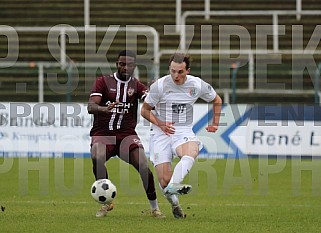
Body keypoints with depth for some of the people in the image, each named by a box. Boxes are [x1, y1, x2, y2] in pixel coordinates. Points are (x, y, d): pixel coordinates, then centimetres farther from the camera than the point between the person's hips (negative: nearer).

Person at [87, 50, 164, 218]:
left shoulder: (136, 85, 10)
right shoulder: (103, 82, 3)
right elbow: (90, 107, -10)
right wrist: (104, 109, -32)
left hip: (127, 134, 2)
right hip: (102, 133, -2)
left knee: (143, 166, -19)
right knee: (97, 157, -32)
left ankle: (154, 207, -1)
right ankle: (106, 202, -16)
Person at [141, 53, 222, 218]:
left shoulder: (197, 85, 0)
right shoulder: (159, 85, -6)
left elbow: (217, 100, 20)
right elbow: (145, 110, 4)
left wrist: (215, 123, 11)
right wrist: (160, 124, -12)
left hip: (184, 132, 1)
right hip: (160, 134, -1)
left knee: (191, 152, -37)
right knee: (164, 180, -14)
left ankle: (173, 186, -54)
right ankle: (174, 204, 14)